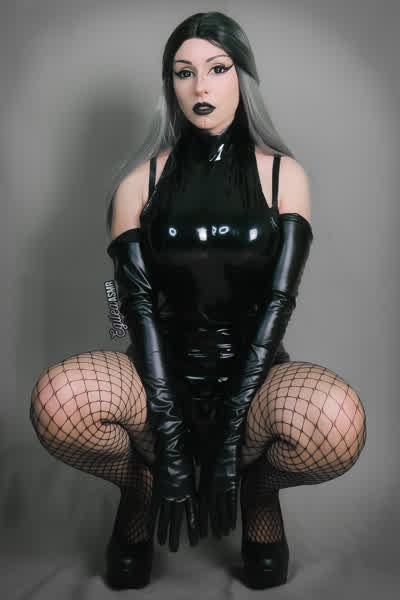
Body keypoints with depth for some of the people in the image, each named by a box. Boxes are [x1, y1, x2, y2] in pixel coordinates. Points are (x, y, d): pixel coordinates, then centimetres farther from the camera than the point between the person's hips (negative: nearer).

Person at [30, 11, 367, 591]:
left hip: (253, 375, 0)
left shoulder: (283, 174, 2)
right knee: (59, 400, -32)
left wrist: (230, 435, -18)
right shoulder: (142, 182, 3)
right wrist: (169, 437, -19)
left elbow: (278, 300, -8)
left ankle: (260, 487, 4)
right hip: (163, 376, 0)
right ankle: (139, 486, 4)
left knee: (337, 421, -34)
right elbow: (140, 305, -7)